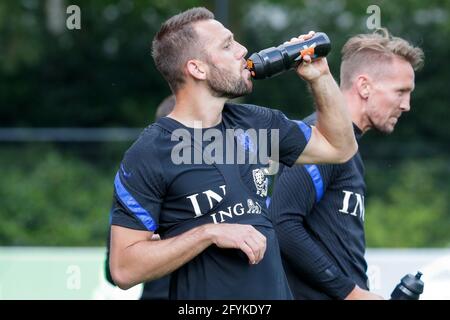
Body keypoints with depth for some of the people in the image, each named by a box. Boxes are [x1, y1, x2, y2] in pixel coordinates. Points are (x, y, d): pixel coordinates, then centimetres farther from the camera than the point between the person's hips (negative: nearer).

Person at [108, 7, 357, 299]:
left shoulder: (253, 123, 4)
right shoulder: (148, 155, -14)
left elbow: (340, 147, 16)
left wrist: (319, 76, 3)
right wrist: (210, 233, -24)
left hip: (276, 291, 6)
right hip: (205, 294, -6)